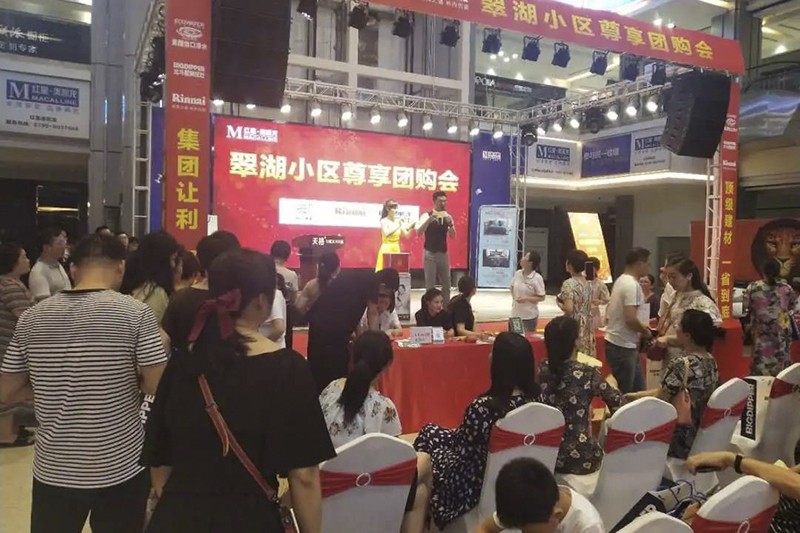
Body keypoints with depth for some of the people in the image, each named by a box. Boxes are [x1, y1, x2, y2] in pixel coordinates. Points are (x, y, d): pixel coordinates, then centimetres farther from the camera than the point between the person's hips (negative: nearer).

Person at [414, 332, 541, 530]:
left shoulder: (482, 407, -35)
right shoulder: (537, 398, -14)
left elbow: (461, 451, -16)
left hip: (481, 486, -6)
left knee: (429, 434, 19)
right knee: (439, 435, 26)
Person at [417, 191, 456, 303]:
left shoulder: (448, 217, 5)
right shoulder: (427, 215, -8)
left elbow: (453, 236, 1)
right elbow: (419, 232, -20)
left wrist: (451, 224, -17)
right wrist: (429, 220, -31)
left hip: (443, 253, 4)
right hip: (430, 253, -4)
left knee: (446, 283, 9)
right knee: (430, 284, 0)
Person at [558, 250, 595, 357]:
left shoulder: (569, 284, -15)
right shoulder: (588, 284, 8)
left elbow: (568, 309, -22)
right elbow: (589, 308, 14)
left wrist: (559, 303, -6)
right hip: (586, 328, 7)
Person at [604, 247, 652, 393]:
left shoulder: (621, 280, 11)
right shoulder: (632, 285, -19)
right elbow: (630, 319, -28)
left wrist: (641, 326, 15)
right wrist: (645, 331, -9)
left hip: (618, 343, 10)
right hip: (622, 347, -10)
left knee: (638, 390, 17)